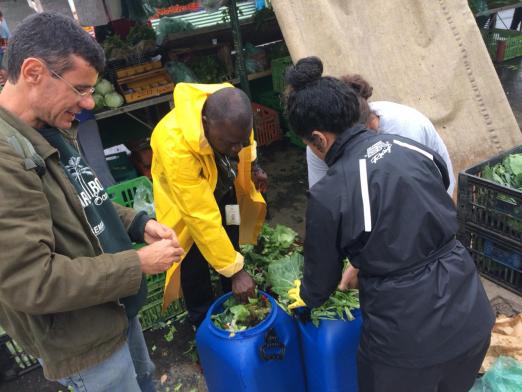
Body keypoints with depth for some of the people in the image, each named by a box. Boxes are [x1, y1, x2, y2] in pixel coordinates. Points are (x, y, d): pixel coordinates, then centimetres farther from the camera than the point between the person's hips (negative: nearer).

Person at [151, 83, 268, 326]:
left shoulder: (230, 110, -31)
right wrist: (236, 270, -36)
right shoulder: (176, 146, -46)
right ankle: (203, 320, 35)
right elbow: (202, 219, -41)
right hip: (185, 199, -5)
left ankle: (235, 305, 47)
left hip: (224, 187, 5)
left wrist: (253, 166, 1)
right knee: (194, 262, 8)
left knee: (230, 246, 22)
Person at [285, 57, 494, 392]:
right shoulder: (413, 148, -4)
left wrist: (305, 296, 22)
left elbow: (322, 276, -3)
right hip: (472, 317, 5)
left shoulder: (328, 194, -18)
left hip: (408, 337, -5)